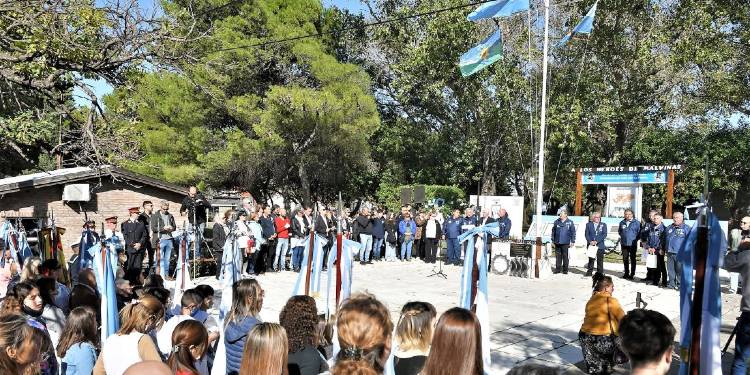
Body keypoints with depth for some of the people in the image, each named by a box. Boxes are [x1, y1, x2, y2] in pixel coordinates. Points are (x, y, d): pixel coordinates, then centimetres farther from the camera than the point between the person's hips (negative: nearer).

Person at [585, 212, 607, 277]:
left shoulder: (603, 225, 7)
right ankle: (589, 272, 11)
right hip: (591, 245, 1)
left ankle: (600, 273, 8)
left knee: (600, 260, 2)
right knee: (591, 259, 5)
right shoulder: (588, 224, 10)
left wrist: (597, 241, -14)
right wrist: (590, 241, -14)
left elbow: (604, 234, -3)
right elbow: (587, 234, 4)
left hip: (600, 245, -1)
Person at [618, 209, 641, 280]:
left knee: (632, 259, 4)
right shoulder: (622, 223, 7)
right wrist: (623, 237, 10)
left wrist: (635, 239, -5)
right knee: (625, 259, 11)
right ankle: (626, 273, 22)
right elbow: (619, 231, 21)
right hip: (624, 244, 4)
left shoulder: (637, 223, -6)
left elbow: (639, 232, -2)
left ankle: (632, 274, 10)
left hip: (632, 244, -4)